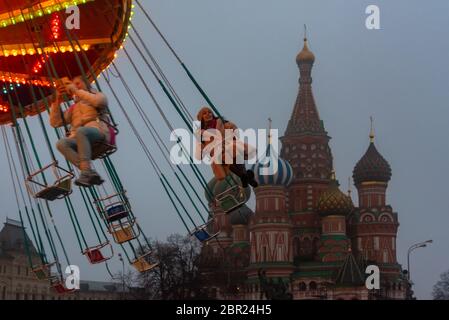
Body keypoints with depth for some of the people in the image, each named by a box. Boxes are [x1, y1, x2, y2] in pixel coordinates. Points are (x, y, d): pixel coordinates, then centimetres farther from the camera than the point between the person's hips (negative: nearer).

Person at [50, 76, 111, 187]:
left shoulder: (97, 95, 25)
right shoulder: (73, 108, 35)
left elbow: (99, 101, -2)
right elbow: (55, 123, 25)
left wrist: (77, 90, 3)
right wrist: (57, 101, 17)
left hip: (98, 130, -4)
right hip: (79, 139, 4)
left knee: (80, 131, -38)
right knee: (61, 143, -29)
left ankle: (86, 172, -48)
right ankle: (91, 174, -42)